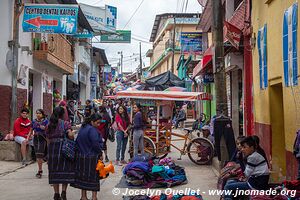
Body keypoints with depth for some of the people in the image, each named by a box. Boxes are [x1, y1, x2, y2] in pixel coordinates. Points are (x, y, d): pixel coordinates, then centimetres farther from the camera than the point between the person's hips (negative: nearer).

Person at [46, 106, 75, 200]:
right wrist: (73, 134, 2)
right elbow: (70, 134, -17)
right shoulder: (65, 123, -4)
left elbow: (48, 139, 10)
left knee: (55, 171, 10)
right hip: (63, 148, -4)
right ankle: (64, 191, -4)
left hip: (52, 148, 4)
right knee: (65, 170, 6)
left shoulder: (49, 125, 10)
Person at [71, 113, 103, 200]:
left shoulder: (82, 128, 10)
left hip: (80, 156, 8)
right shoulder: (92, 130, -17)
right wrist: (100, 154, -9)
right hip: (92, 158, -8)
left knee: (83, 176, 13)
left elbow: (77, 142, 16)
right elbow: (96, 144, -21)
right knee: (94, 176, 2)